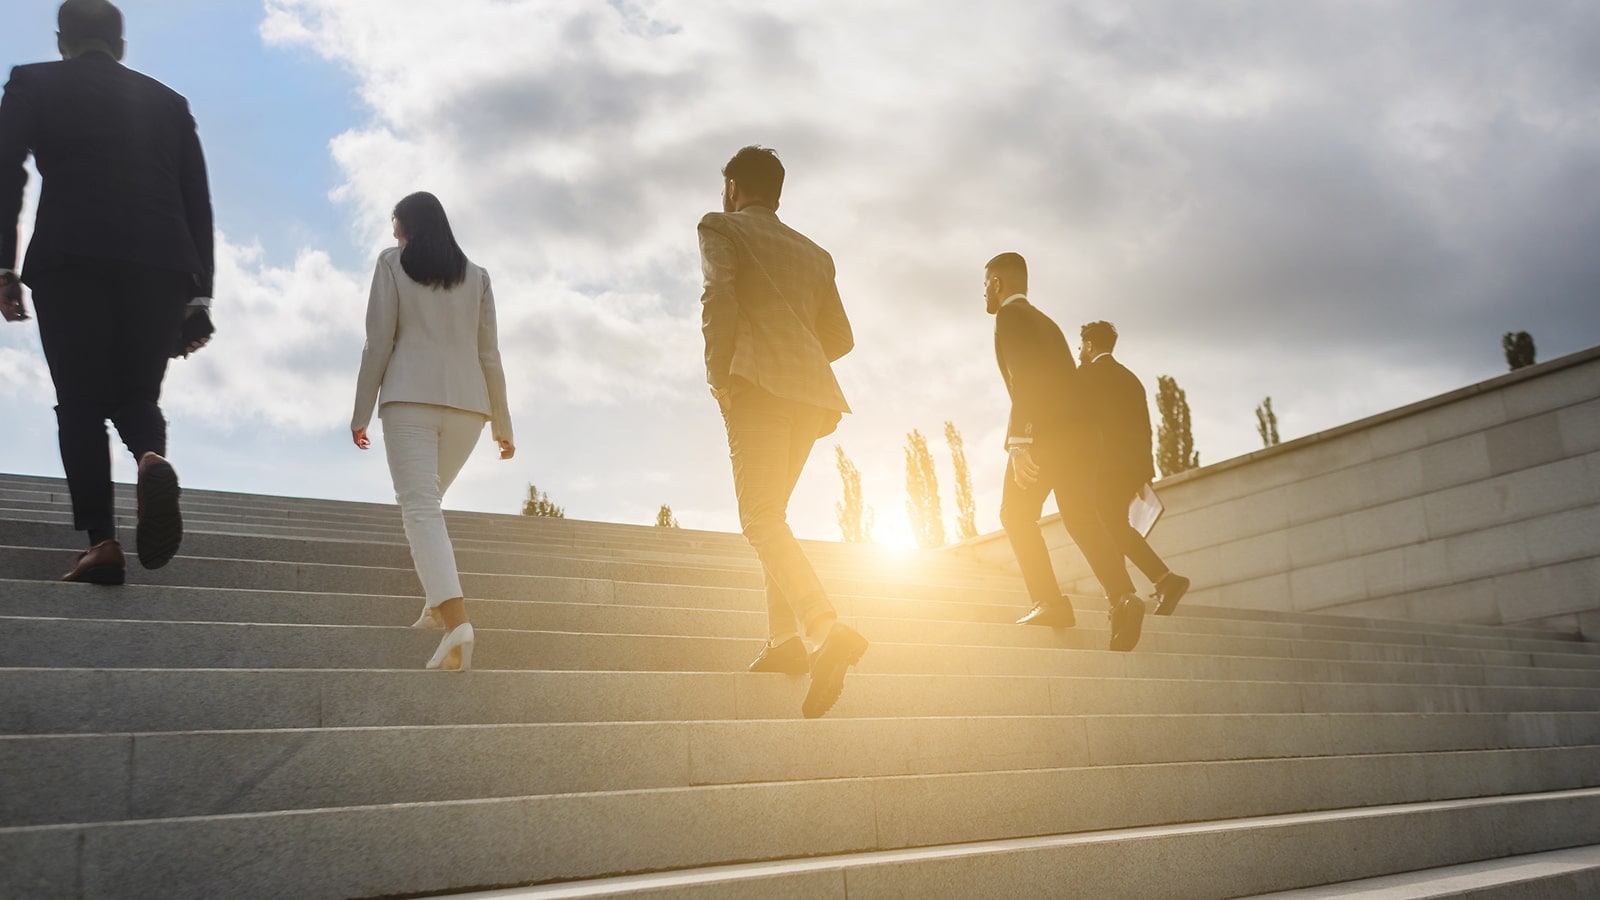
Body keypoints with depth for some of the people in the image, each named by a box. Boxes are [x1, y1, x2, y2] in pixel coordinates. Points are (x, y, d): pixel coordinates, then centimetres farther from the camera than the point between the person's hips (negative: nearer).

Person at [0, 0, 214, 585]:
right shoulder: (168, 101, 21)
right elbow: (198, 202, 13)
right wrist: (198, 298, 12)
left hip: (71, 259, -2)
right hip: (163, 267, 2)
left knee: (81, 404, 3)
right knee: (136, 397, 12)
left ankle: (102, 541, -9)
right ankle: (153, 458, -22)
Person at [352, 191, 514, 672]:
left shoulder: (392, 263, 7)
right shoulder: (476, 275, 15)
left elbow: (379, 342, -1)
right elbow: (489, 354, 11)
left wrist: (361, 412, 3)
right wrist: (502, 423, 14)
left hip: (410, 398, -4)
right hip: (467, 403, 4)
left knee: (420, 507, -12)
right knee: (426, 500, 23)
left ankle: (456, 619, -30)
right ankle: (438, 601, 12)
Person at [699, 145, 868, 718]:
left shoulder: (720, 228, 11)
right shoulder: (813, 253, 27)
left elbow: (719, 297, -9)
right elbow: (840, 337, 21)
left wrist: (718, 376, -4)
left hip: (756, 383, -7)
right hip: (812, 393, 7)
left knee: (761, 518, -15)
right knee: (770, 513, 16)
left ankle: (828, 628, -35)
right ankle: (785, 638, 6)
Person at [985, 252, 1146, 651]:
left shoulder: (1010, 314, 1)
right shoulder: (1045, 322, 28)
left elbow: (1023, 378, -14)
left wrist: (1020, 440, -20)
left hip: (1045, 432, -8)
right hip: (1077, 431, 8)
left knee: (1016, 515, 2)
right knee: (1081, 519, 4)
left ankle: (1050, 602, -8)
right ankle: (1123, 594, -14)